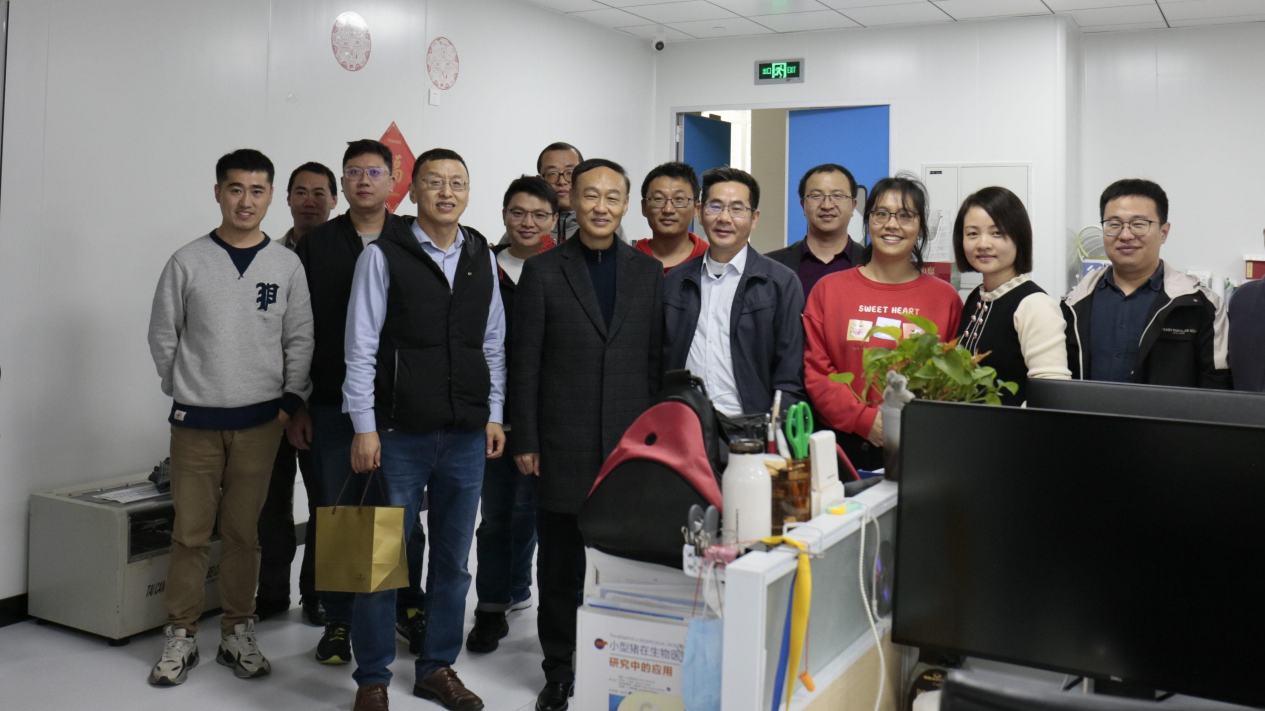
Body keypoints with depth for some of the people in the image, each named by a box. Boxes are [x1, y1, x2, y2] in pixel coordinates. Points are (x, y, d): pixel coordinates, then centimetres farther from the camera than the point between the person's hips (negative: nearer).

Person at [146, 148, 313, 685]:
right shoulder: (188, 262, 1)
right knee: (190, 532, 3)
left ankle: (238, 633, 19)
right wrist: (184, 390, 4)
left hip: (260, 420, 1)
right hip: (195, 420, 0)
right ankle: (181, 637, 16)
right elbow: (162, 335, 6)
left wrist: (291, 400, -2)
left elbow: (300, 340, 4)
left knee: (243, 532, 6)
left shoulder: (286, 265, 4)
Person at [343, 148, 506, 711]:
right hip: (400, 433, -4)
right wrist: (364, 427, -10)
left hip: (467, 434, 4)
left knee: (453, 559, 12)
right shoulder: (383, 255, -3)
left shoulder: (482, 257, 9)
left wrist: (494, 415, 8)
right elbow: (360, 347, -5)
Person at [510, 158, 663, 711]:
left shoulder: (648, 272, 8)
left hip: (630, 443, 1)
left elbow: (655, 361, 9)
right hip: (563, 445, -1)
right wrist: (525, 441, -3)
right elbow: (525, 364, 1)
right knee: (559, 562, 8)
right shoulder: (542, 271, 3)